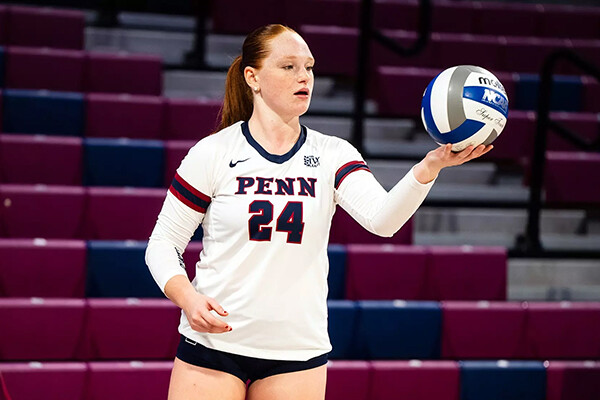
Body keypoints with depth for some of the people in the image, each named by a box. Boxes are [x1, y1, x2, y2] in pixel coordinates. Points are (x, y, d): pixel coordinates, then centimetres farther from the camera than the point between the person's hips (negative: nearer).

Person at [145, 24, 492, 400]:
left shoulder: (333, 155, 1)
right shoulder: (212, 153, -3)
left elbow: (382, 218, -17)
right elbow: (163, 243, 1)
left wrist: (431, 165, -34)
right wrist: (187, 298, -18)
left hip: (299, 351, 2)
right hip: (213, 340, -2)